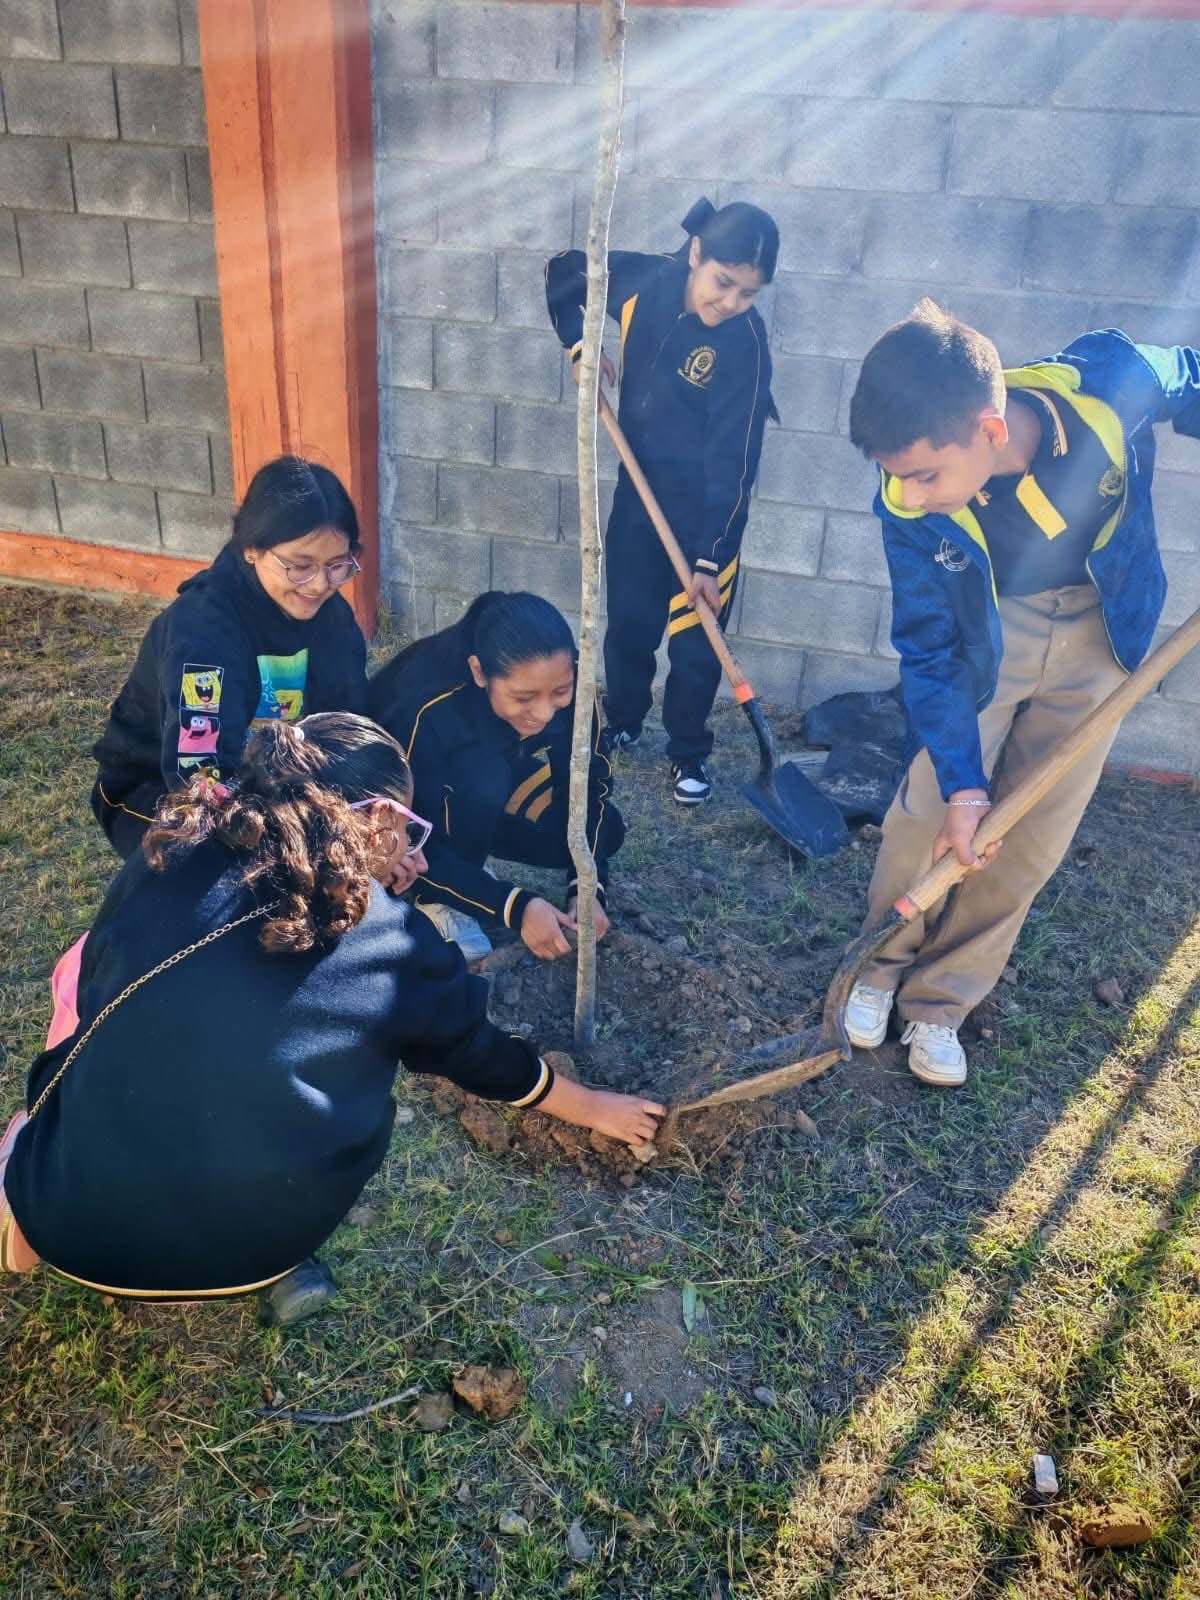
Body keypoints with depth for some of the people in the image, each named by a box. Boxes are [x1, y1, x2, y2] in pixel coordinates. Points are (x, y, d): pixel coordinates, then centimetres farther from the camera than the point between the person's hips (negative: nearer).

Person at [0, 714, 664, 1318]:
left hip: (73, 1220, 1)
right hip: (253, 1254, 0)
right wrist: (596, 1107, 32)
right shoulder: (396, 943, -3)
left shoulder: (169, 857, -3)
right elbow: (485, 1056, 14)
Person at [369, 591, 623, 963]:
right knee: (483, 776, -35)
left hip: (483, 804, 5)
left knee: (605, 831, -13)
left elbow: (587, 784, -15)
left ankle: (467, 862, 5)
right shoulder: (426, 709, -39)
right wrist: (515, 905, -37)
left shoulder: (559, 682, -26)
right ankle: (439, 901, -12)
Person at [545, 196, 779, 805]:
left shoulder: (745, 345, -23)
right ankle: (622, 723, 39)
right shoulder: (643, 280, -11)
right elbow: (562, 271, 8)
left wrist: (710, 558, -25)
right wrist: (578, 345, -4)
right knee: (628, 619, 16)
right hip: (639, 488, 4)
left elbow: (732, 460, -23)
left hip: (707, 504, -4)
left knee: (695, 637, 3)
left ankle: (688, 752, 24)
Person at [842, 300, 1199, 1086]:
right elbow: (928, 650, -18)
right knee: (929, 814, -6)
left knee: (1029, 845, 3)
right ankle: (879, 971, 20)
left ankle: (938, 1004, 19)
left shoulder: (1113, 379, -32)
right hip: (982, 632, -1)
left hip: (1099, 634, 1)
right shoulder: (910, 506, -29)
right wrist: (962, 781, -21)